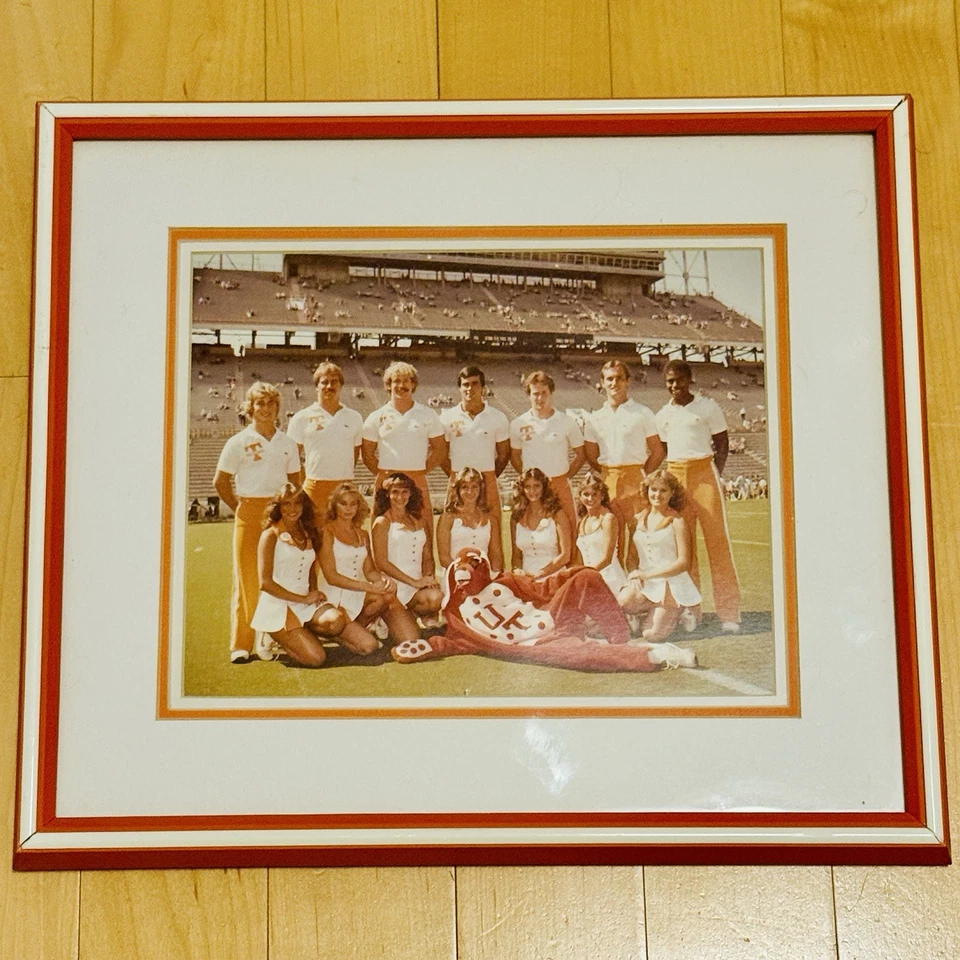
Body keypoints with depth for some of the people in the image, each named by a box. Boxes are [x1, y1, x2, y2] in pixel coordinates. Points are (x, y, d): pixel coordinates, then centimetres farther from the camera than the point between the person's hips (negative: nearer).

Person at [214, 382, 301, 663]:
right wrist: (240, 509, 2)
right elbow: (221, 482, 3)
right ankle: (241, 644, 2)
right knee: (247, 578, -2)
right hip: (249, 515, -3)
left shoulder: (288, 443, 10)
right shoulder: (238, 442, 1)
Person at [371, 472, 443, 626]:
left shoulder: (419, 521, 19)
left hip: (420, 582, 5)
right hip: (396, 585, -5)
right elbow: (381, 562, -6)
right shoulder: (382, 522, 2)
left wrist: (428, 577, -4)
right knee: (435, 598, -31)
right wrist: (414, 582, -11)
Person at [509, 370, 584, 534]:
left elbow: (580, 454, 9)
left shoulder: (567, 422, 1)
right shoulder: (519, 424, 3)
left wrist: (565, 477, 2)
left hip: (560, 486, 0)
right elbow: (515, 456, 14)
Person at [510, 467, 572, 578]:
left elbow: (565, 555, -2)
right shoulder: (517, 517, 12)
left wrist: (541, 573, -12)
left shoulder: (556, 514, 3)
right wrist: (517, 569, -4)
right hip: (526, 577, 3)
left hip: (553, 575, -3)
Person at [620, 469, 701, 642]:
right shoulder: (638, 519, 11)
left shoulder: (677, 522, -3)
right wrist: (634, 574, -8)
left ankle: (677, 613, 14)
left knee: (652, 635, -18)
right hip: (643, 583, 4)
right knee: (624, 600, -31)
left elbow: (683, 562, -9)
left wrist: (648, 574, -15)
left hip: (671, 583, -4)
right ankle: (657, 611, 1)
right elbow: (632, 556, 15)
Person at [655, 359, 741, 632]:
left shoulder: (707, 407, 3)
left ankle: (729, 612, -3)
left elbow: (722, 443, 4)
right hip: (675, 476, 4)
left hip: (704, 473, -3)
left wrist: (716, 475, -7)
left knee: (717, 539, -6)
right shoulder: (663, 415, 13)